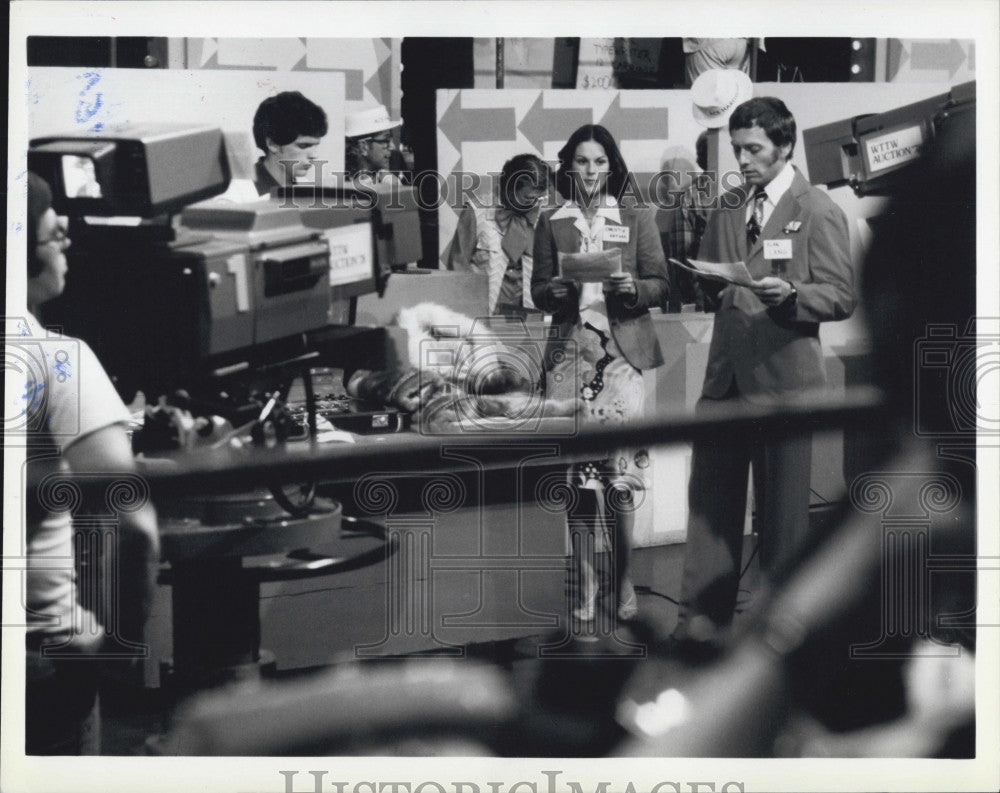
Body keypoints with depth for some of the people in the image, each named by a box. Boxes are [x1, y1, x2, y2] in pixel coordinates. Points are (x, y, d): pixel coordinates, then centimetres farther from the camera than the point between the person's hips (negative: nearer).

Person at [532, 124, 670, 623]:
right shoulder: (551, 223, 12)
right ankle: (585, 580, 6)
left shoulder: (637, 221, 11)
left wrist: (632, 288, -12)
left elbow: (660, 285, 8)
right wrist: (556, 291, -11)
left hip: (621, 349, -1)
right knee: (577, 469, -1)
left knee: (619, 464, -8)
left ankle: (622, 579, 4)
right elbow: (537, 291, 10)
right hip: (569, 348, 1)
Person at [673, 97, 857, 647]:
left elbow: (842, 298, -7)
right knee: (710, 497, 5)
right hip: (725, 375, 5)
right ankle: (702, 615, 12)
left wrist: (790, 293, -25)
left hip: (783, 379, -5)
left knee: (782, 511, 3)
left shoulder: (818, 212, -3)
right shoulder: (727, 208, 15)